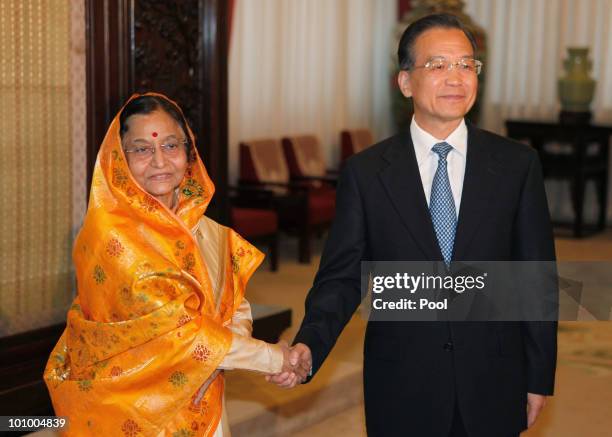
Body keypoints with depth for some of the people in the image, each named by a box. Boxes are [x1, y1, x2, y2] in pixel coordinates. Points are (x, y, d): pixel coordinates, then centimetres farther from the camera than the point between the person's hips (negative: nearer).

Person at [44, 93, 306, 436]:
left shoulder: (204, 228, 1)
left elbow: (237, 308, 2)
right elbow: (173, 328, -22)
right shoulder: (111, 235, -20)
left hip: (200, 408, 6)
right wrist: (271, 358, -16)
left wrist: (217, 362, -18)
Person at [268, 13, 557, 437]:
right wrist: (310, 345, -21)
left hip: (493, 387, 1)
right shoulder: (365, 172, -4)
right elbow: (342, 276, -3)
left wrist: (539, 378, 2)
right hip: (402, 389, -1)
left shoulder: (518, 164, -2)